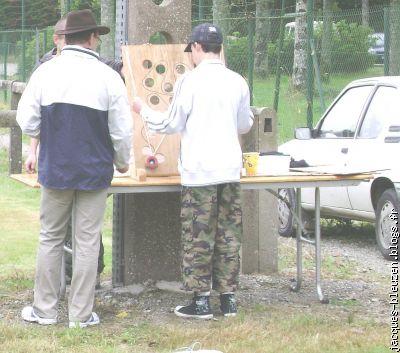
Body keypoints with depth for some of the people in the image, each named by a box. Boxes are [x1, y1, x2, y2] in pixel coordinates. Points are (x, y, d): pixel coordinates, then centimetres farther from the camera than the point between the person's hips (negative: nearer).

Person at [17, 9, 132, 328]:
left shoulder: (45, 72, -5)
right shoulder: (108, 77, -8)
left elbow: (27, 122, -1)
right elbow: (122, 130, -4)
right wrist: (122, 161, 14)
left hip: (55, 169, 1)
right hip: (95, 171, -1)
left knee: (51, 238, 12)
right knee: (88, 242, 6)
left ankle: (45, 309, 17)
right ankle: (81, 314, 10)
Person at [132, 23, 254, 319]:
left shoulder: (190, 81, -8)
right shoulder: (237, 82, 5)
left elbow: (171, 124, -2)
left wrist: (144, 110, 15)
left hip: (199, 171, -4)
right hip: (230, 169, 5)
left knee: (198, 237, 2)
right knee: (229, 235, 10)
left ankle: (201, 301, 4)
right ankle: (228, 298, 13)